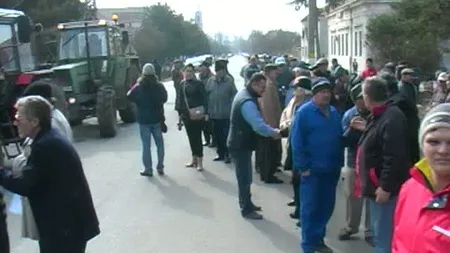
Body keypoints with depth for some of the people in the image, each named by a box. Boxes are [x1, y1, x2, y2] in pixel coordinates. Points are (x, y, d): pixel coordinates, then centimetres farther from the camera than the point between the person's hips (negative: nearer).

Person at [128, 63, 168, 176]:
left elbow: (129, 96, 6)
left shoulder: (138, 87, -11)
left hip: (144, 120, -2)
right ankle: (160, 167, 16)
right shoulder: (160, 86, -5)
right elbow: (165, 98, 11)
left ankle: (148, 169, 6)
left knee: (146, 145, 4)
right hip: (157, 119, 2)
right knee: (160, 143, 13)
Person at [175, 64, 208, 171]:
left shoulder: (198, 83, -7)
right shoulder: (182, 84, 9)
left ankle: (200, 161, 5)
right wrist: (180, 114, 13)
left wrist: (206, 113, -15)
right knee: (191, 137, 13)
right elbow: (180, 99, 14)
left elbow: (204, 98, -9)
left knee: (197, 137, -3)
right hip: (186, 114, 6)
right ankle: (194, 160, 24)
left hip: (197, 114, -5)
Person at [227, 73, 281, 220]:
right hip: (240, 145, -10)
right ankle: (247, 210, 13)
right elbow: (259, 126, -33)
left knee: (244, 176, 20)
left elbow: (255, 122, 14)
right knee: (245, 178, 1)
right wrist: (274, 133, -16)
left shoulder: (244, 93, 7)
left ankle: (247, 204, 34)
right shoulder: (248, 102, -27)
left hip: (240, 142, 10)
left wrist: (271, 130, 4)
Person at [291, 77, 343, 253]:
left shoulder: (334, 112, 9)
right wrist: (303, 167, -15)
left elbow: (340, 138, 15)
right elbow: (296, 142, -12)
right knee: (310, 207, 2)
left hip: (332, 169, 6)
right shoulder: (304, 112, -10)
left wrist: (340, 163, 9)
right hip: (312, 169, -6)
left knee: (327, 206, 14)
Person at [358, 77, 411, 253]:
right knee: (378, 231, 23)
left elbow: (394, 157, -28)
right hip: (375, 184, 10)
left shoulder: (391, 118, -23)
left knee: (383, 234, 0)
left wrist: (386, 187, -26)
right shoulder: (378, 116, 9)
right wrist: (366, 129, 21)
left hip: (384, 187, -10)